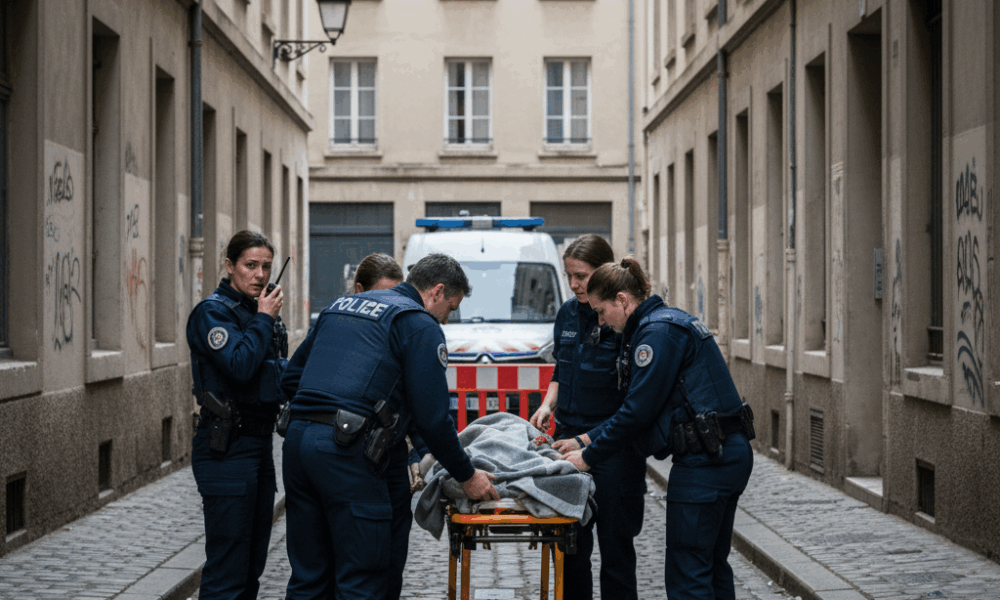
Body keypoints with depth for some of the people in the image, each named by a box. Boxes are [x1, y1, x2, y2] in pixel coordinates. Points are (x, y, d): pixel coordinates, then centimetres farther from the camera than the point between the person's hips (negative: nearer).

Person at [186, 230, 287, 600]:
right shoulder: (212, 312, -10)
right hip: (227, 448, -9)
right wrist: (263, 319, -13)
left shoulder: (261, 312, 15)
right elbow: (239, 365, -24)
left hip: (260, 442, 9)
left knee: (252, 568, 13)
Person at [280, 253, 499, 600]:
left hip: (297, 438, 8)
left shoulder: (340, 306, 24)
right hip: (348, 453, -8)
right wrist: (466, 476, 5)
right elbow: (431, 415, -6)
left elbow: (291, 378, 24)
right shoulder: (420, 324, 0)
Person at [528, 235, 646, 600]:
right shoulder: (568, 314, 8)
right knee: (571, 542, 9)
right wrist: (548, 405, 4)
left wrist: (586, 441, -18)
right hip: (568, 439, 6)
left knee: (615, 544, 2)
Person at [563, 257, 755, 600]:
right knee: (712, 566, 16)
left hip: (705, 462, -11)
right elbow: (638, 404, 20)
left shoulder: (657, 332, -14)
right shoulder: (666, 321, 18)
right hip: (730, 455, 11)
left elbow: (639, 409, -16)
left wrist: (589, 457, -6)